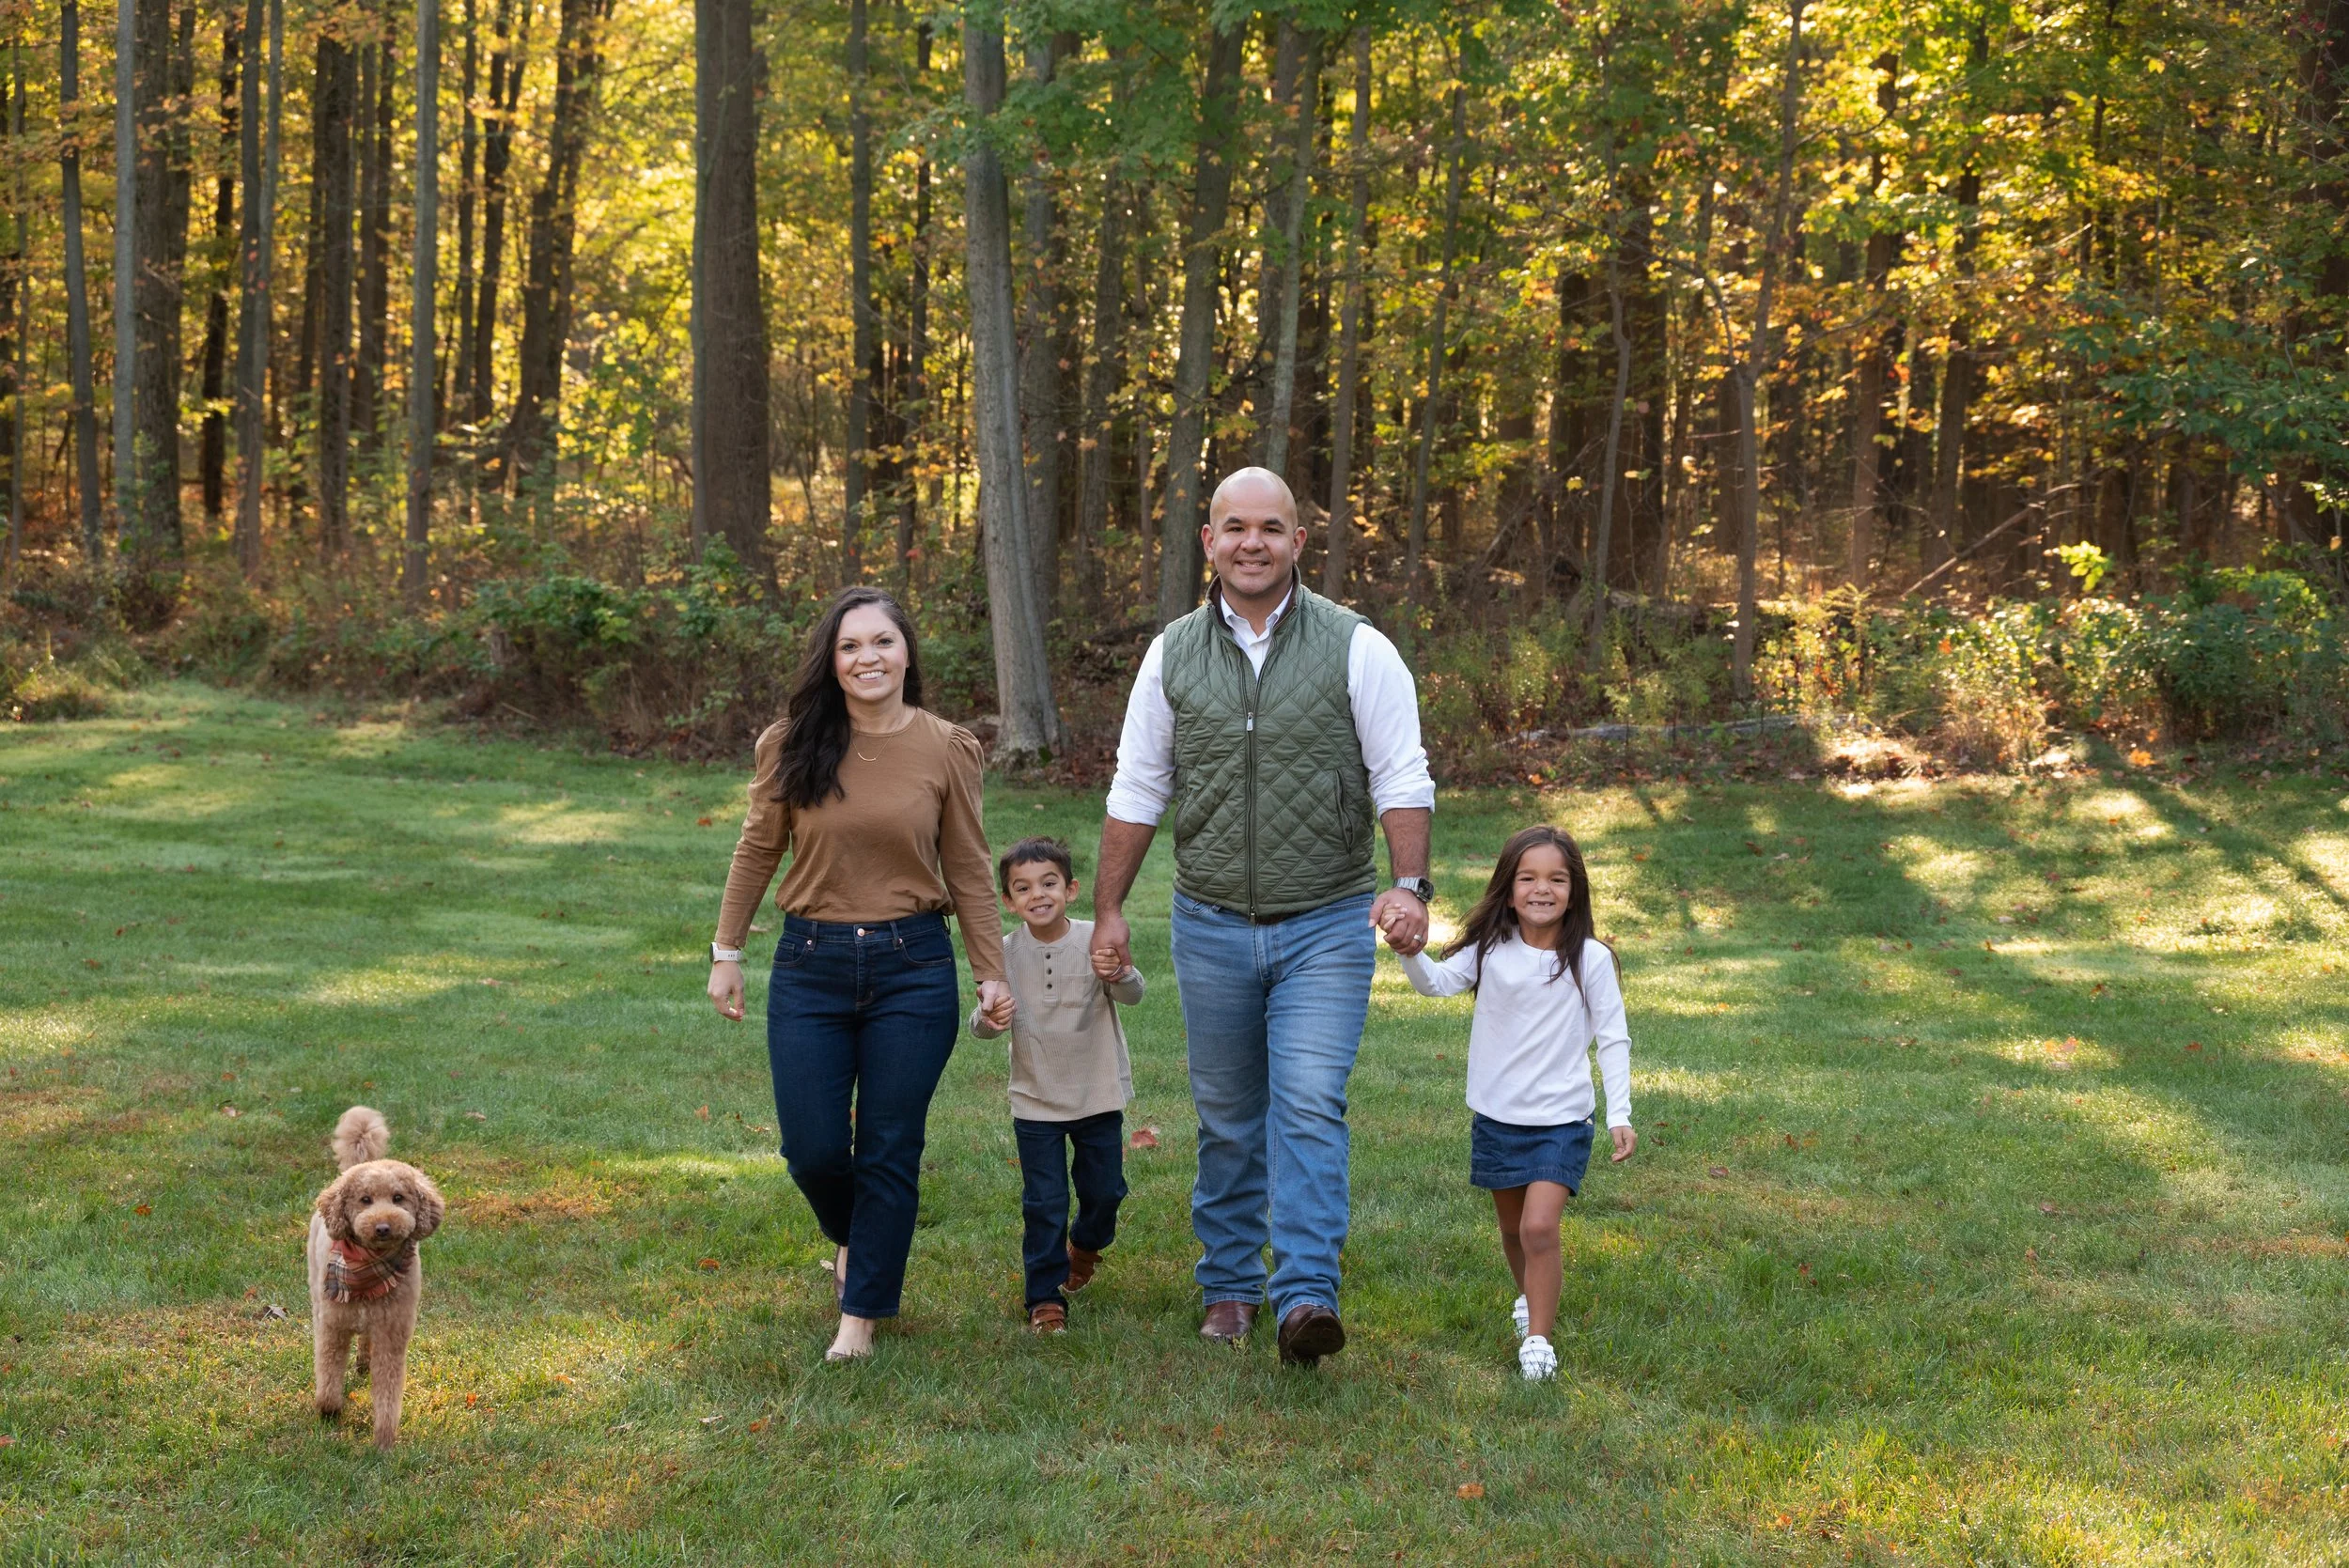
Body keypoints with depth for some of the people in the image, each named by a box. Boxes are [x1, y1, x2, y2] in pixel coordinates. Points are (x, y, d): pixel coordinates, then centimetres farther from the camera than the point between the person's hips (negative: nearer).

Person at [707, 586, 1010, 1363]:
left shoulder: (947, 750, -2)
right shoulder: (792, 746, -2)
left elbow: (967, 869, 4)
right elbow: (756, 852, 8)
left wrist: (992, 970, 2)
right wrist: (726, 951, 8)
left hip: (912, 967, -1)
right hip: (811, 965, 1)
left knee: (889, 1152, 3)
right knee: (813, 1151, 3)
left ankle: (862, 1314, 18)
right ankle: (854, 1242, 37)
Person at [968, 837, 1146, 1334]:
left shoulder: (1095, 942, -13)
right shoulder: (1007, 952, -7)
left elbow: (1134, 994, -23)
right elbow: (981, 1023, -2)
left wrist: (1118, 974, -47)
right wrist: (987, 1021, -27)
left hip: (1099, 1093, 0)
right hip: (1036, 1101, 0)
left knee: (1105, 1190, 13)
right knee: (1043, 1204, 0)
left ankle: (1086, 1244, 44)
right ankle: (1045, 1298, 11)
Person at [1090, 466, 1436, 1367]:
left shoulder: (1356, 650, -4)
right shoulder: (1173, 656, 4)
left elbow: (1402, 781, -5)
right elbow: (1137, 793, 9)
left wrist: (1410, 884, -18)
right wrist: (1108, 909, 6)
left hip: (1326, 924, -3)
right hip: (1211, 923, 3)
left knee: (1309, 1106, -14)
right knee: (1226, 1115, 11)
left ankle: (1306, 1299, -19)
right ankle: (1230, 1285, 23)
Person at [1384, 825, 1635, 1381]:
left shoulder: (1590, 959, -8)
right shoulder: (1491, 950, -4)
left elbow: (1612, 1039, -4)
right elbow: (1437, 982, -16)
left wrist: (1619, 1115, -8)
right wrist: (1409, 950, -38)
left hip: (1560, 1120, -3)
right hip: (1496, 1117, 3)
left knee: (1540, 1227, -16)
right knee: (1512, 1228, 18)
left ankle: (1539, 1337, -4)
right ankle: (1532, 1297, 45)